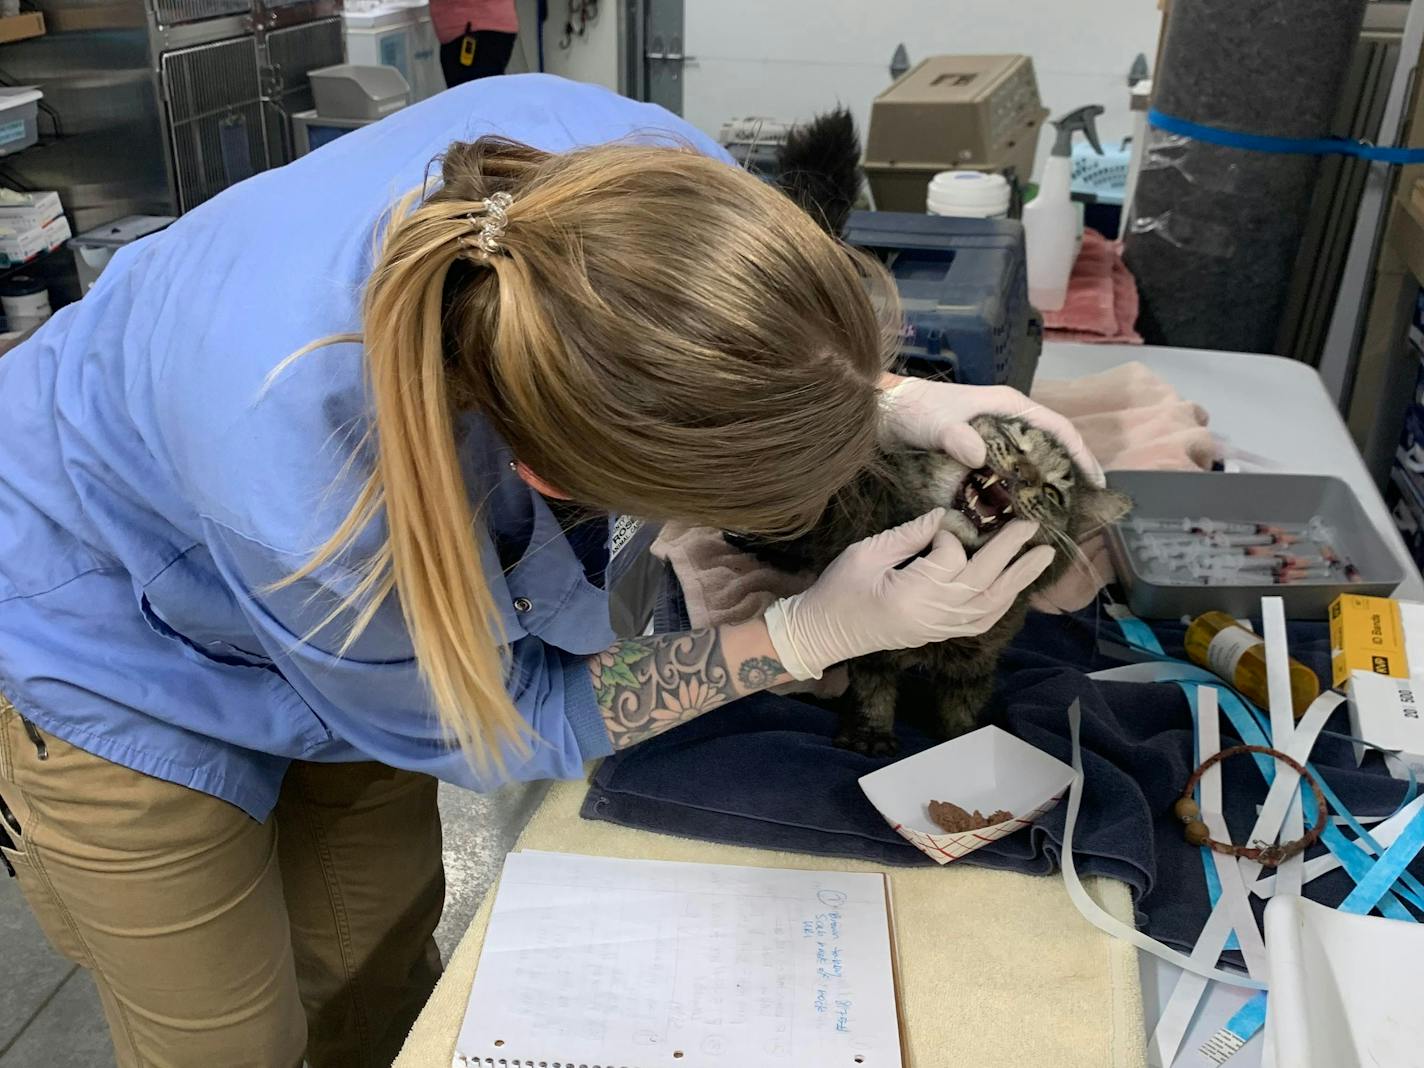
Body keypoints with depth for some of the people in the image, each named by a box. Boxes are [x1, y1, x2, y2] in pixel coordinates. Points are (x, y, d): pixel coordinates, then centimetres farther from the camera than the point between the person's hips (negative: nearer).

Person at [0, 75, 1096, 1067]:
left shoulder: (642, 174, -32)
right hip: (127, 642, -4)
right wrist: (818, 633, -28)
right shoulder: (314, 519, -46)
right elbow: (497, 720, -23)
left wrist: (890, 397, -21)